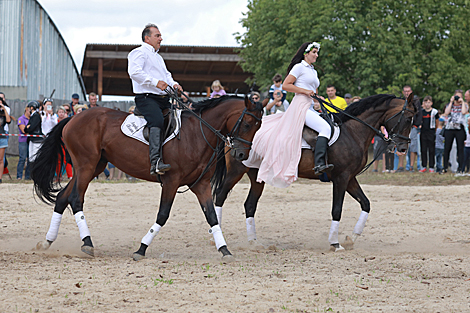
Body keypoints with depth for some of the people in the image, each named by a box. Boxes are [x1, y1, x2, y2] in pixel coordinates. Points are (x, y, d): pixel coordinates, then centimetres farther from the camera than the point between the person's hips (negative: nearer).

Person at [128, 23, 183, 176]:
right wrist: (155, 82, -24)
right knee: (157, 120, -32)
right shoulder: (139, 53, -1)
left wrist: (173, 84, 11)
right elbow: (134, 72, -17)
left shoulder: (158, 57, 31)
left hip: (163, 99, 10)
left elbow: (166, 74, 34)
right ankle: (155, 162, -45)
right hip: (146, 98, -10)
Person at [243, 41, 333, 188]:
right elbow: (285, 85, -8)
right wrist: (305, 91, -13)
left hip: (309, 107, 10)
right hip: (300, 106, -10)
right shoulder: (299, 67, -1)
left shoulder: (313, 71, 24)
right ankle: (320, 164, -36)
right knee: (325, 127, -26)